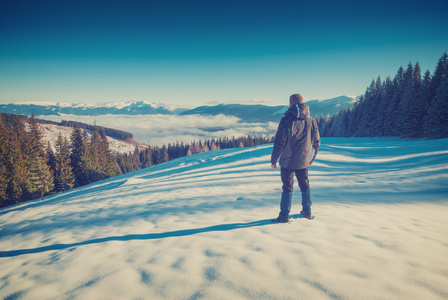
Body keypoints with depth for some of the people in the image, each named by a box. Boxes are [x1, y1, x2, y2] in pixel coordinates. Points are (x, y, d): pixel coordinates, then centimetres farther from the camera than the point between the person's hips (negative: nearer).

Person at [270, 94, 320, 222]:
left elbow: (279, 142, -14)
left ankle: (284, 216, 9)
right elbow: (316, 142, 10)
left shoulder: (286, 120, -13)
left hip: (288, 161, -4)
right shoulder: (311, 121, 3)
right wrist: (312, 158, 23)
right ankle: (307, 212, 30)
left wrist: (273, 160, -5)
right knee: (305, 185, 19)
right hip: (304, 161, 4)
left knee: (287, 187, 3)